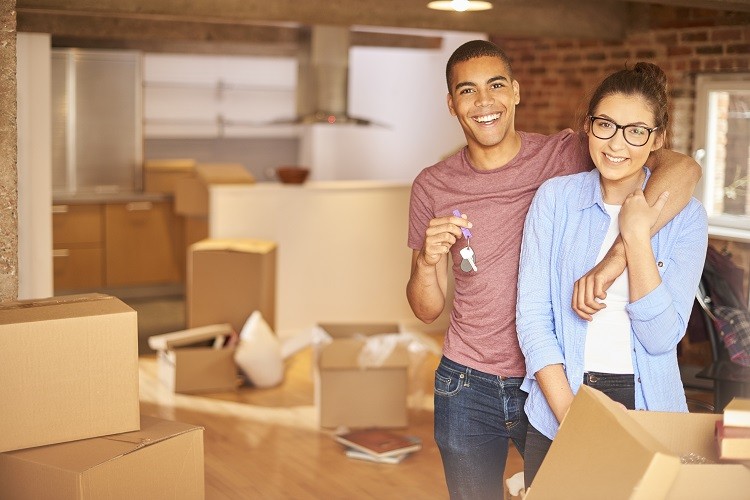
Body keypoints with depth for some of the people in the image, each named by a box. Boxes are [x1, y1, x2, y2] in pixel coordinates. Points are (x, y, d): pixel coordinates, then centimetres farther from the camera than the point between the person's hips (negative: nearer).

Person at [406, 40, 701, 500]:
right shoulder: (433, 187, -2)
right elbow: (428, 311, 2)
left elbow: (683, 168, -23)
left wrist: (618, 255, -35)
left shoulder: (565, 156, -9)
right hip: (468, 389, 2)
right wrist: (428, 260, -20)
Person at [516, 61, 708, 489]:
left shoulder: (685, 215, -5)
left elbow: (662, 336, -12)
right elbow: (533, 316, -7)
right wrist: (571, 416, -15)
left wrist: (636, 235, -19)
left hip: (645, 408, 0)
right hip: (558, 407, 0)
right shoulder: (555, 198, -4)